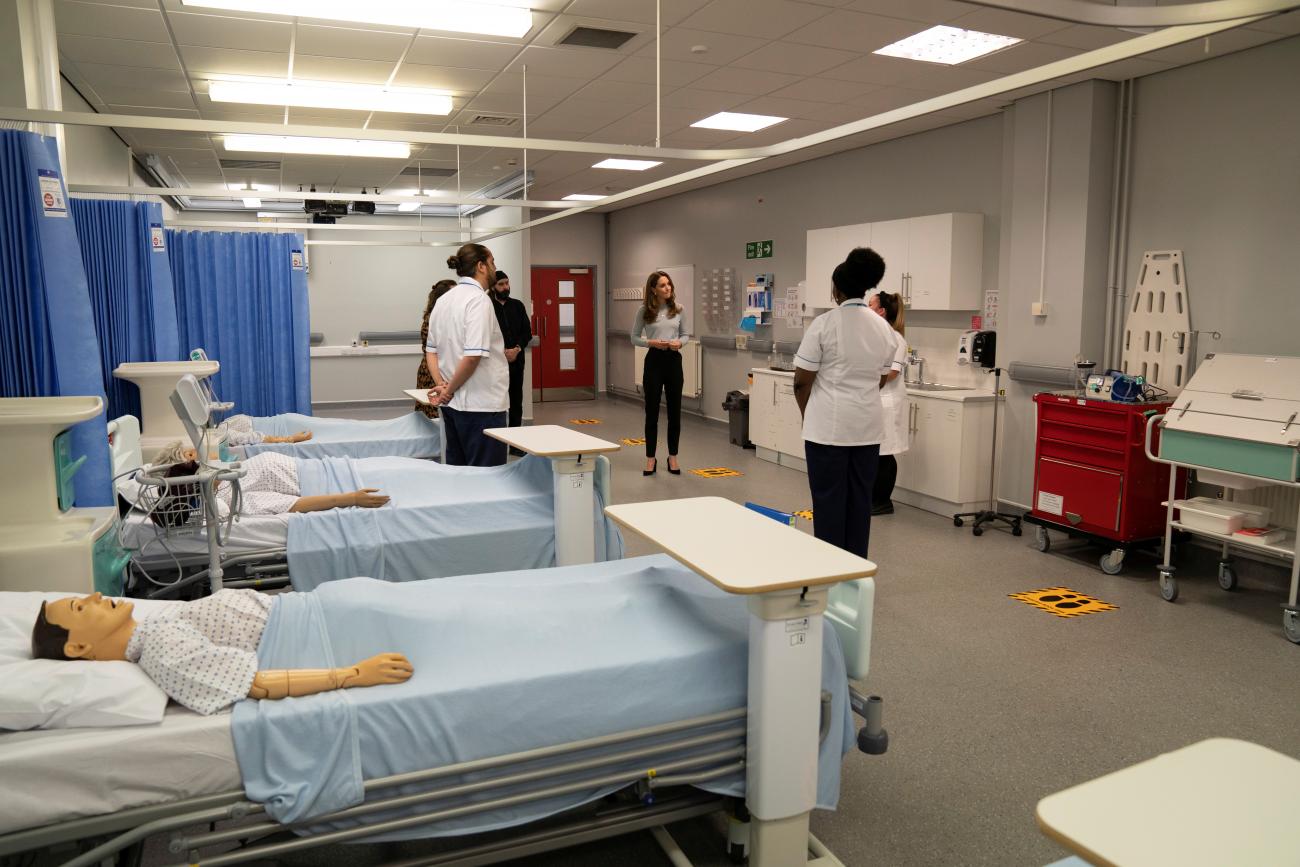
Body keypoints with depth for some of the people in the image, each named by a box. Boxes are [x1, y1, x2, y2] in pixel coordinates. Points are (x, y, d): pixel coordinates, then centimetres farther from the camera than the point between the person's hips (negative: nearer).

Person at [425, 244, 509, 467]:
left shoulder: (443, 300, 10)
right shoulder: (479, 300, -15)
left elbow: (431, 350, 14)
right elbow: (473, 356, -23)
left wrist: (442, 385, 2)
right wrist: (449, 390, -11)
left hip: (452, 406, 9)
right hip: (482, 405, -9)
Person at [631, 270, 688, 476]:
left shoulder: (678, 309, 4)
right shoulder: (644, 310, -3)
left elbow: (685, 334, 11)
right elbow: (634, 338, 2)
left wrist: (679, 342, -11)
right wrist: (652, 342, -15)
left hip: (674, 360, 2)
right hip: (654, 361, -2)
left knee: (674, 411, 6)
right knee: (652, 411, 2)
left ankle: (673, 457, 18)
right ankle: (651, 458, 13)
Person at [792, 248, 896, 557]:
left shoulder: (825, 323, -10)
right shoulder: (884, 328, 7)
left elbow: (802, 380, -8)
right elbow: (881, 380, 15)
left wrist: (807, 415, 9)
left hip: (829, 424, -5)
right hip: (868, 424, 5)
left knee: (829, 499, 1)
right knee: (860, 498, 11)